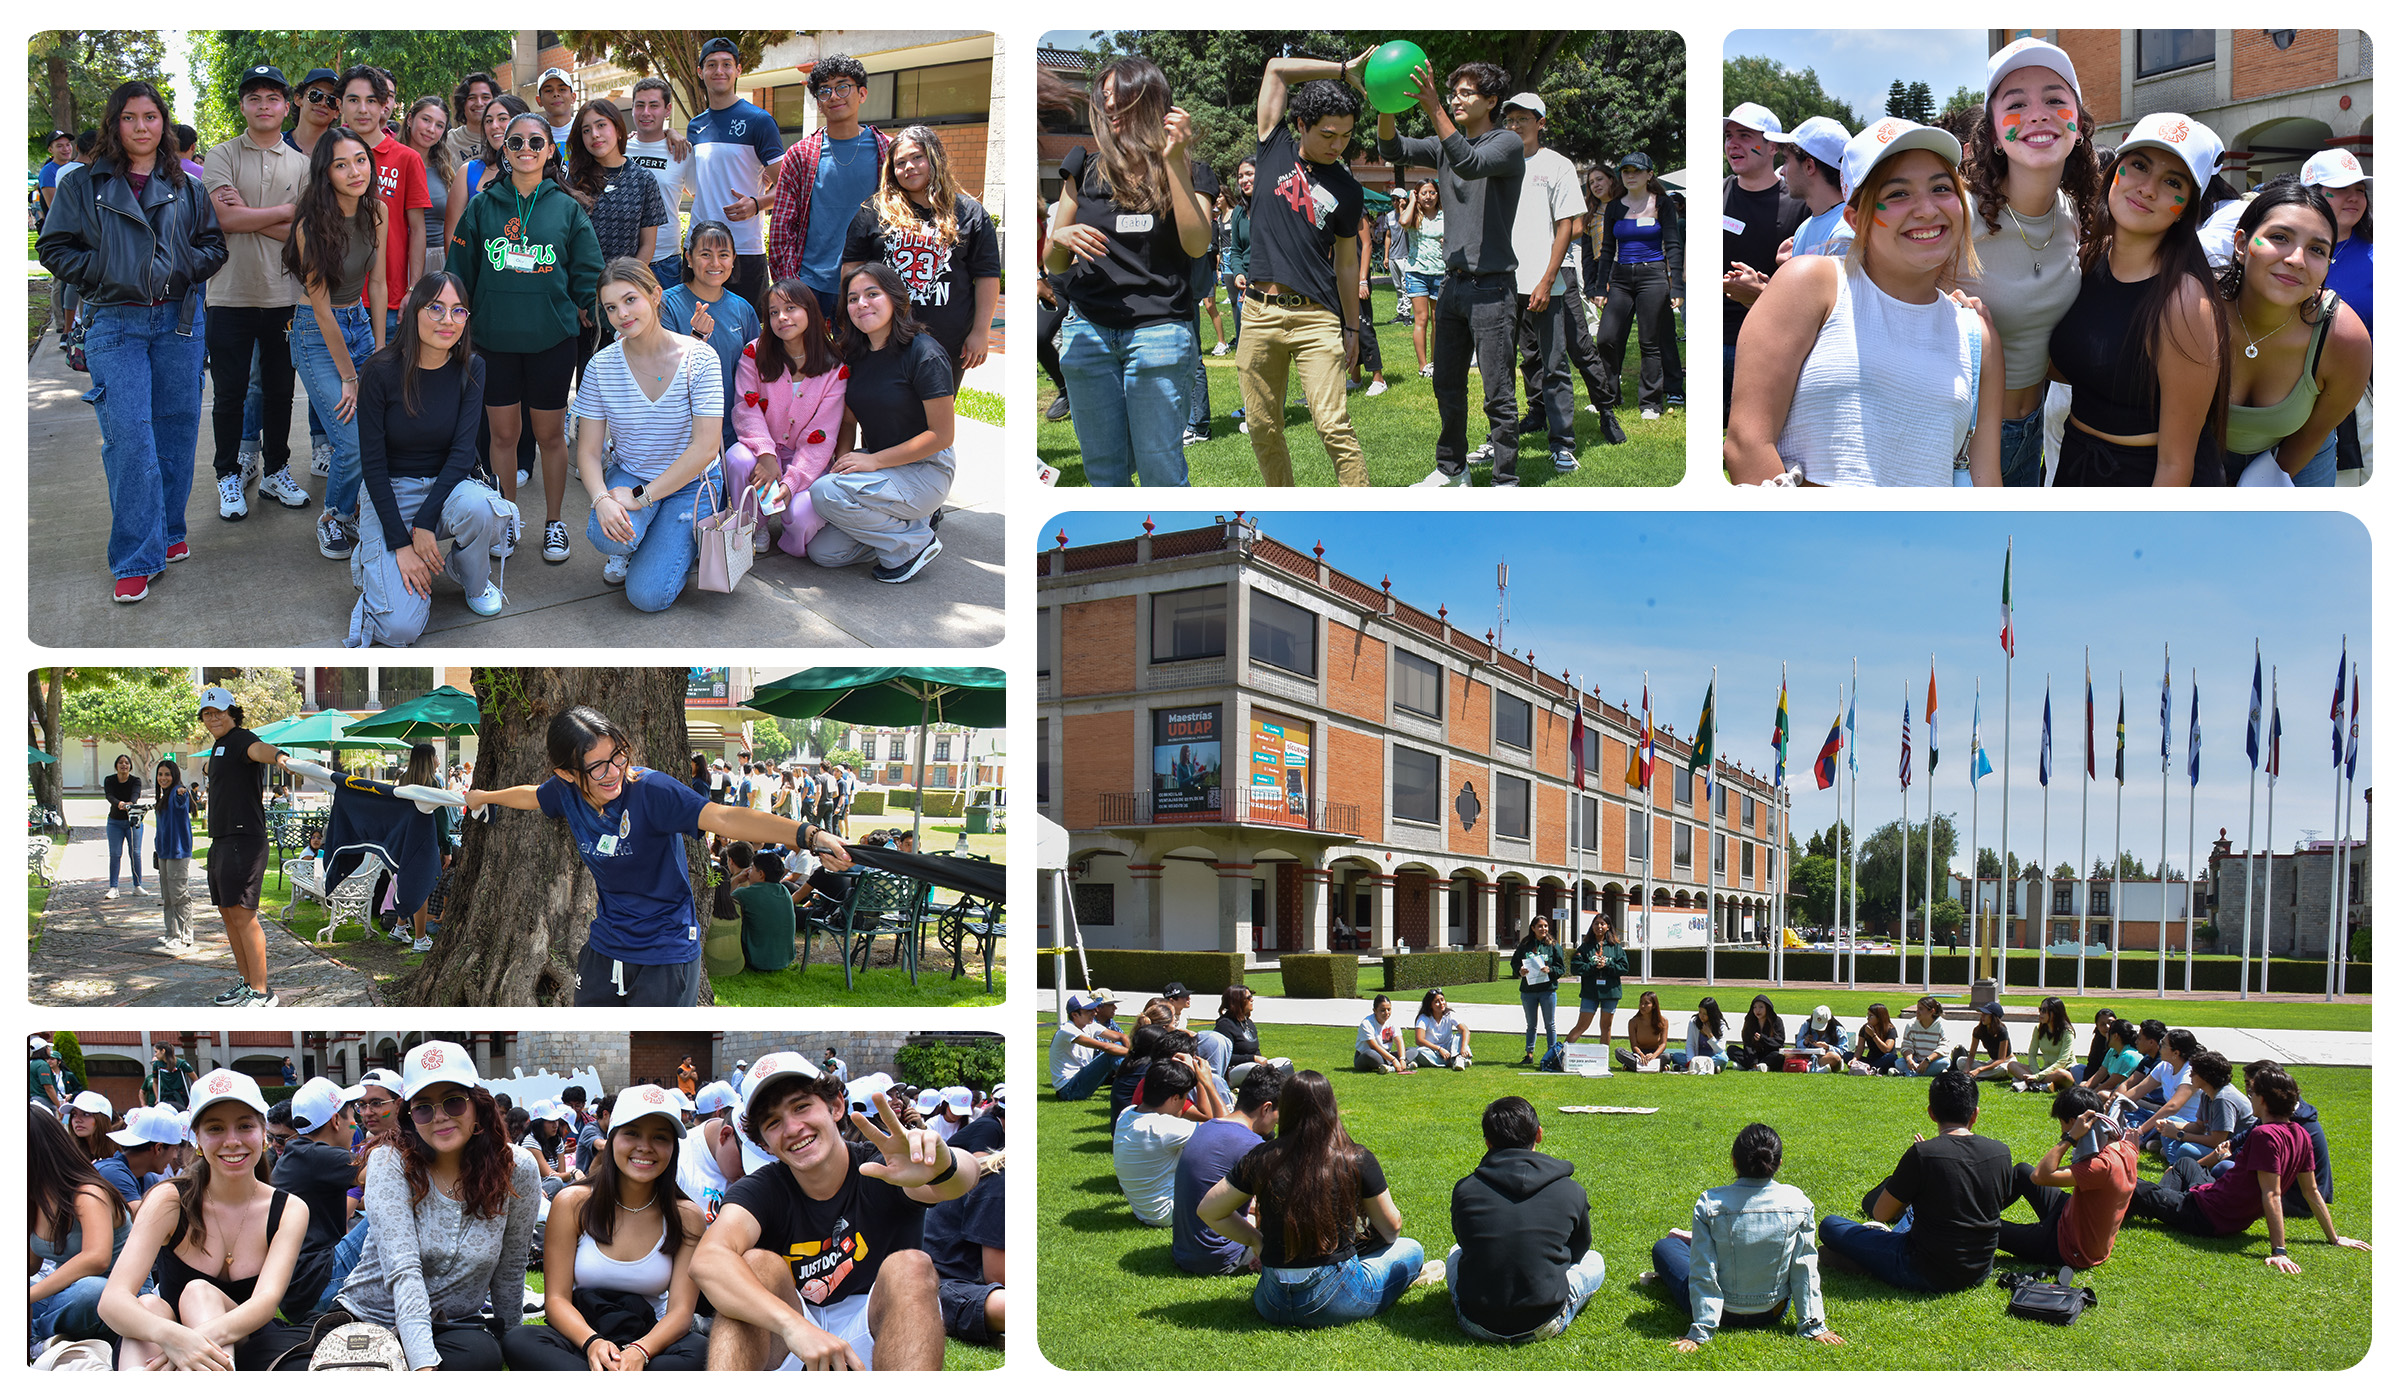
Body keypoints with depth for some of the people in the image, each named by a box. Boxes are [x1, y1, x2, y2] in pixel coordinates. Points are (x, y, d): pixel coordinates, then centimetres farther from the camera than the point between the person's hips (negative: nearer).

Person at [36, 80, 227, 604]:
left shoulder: (186, 186, 11)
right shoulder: (83, 184, 5)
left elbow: (213, 243, 13)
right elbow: (54, 247, 5)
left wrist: (182, 270, -5)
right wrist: (105, 272, -8)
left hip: (179, 320, 2)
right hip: (114, 323, -2)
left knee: (176, 429, 6)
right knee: (129, 436, -10)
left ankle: (167, 534, 23)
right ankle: (135, 560, -7)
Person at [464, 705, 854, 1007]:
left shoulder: (650, 791, -25)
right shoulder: (565, 791, -8)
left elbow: (722, 818, -40)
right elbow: (531, 797, 18)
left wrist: (808, 835, -55)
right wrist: (485, 796, 39)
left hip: (666, 954, -6)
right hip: (604, 947, 6)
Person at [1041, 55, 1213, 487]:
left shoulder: (1189, 172, 7)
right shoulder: (1085, 167, 12)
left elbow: (1197, 245, -11)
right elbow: (1052, 265, 13)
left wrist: (1174, 162, -14)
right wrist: (1060, 239, -11)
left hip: (1158, 332, -3)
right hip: (1087, 330, 3)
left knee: (1159, 470, -7)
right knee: (1103, 471, 5)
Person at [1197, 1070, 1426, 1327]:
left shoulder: (1261, 1159, -6)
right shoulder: (1357, 1160, -11)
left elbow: (1209, 1211, 4)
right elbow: (1390, 1227, 4)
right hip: (1334, 1303, -3)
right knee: (1411, 1249, 18)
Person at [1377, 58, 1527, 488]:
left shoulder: (1507, 143, -6)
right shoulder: (1445, 142, 13)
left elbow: (1469, 164, -26)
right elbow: (1393, 150, 1)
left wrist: (1434, 109, -32)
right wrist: (1386, 105, -17)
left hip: (1492, 286, -7)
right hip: (1453, 280, 7)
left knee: (1498, 391, -5)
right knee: (1447, 385, 14)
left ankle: (1505, 480, 0)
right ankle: (1451, 469, 27)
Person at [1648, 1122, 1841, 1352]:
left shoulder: (1709, 1205, -24)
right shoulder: (1799, 1203, -18)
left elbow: (1704, 1275, -21)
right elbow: (1804, 1268, -11)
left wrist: (1700, 1333, -15)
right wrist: (1813, 1326, -3)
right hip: (1773, 1312, 3)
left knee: (1663, 1247, 20)